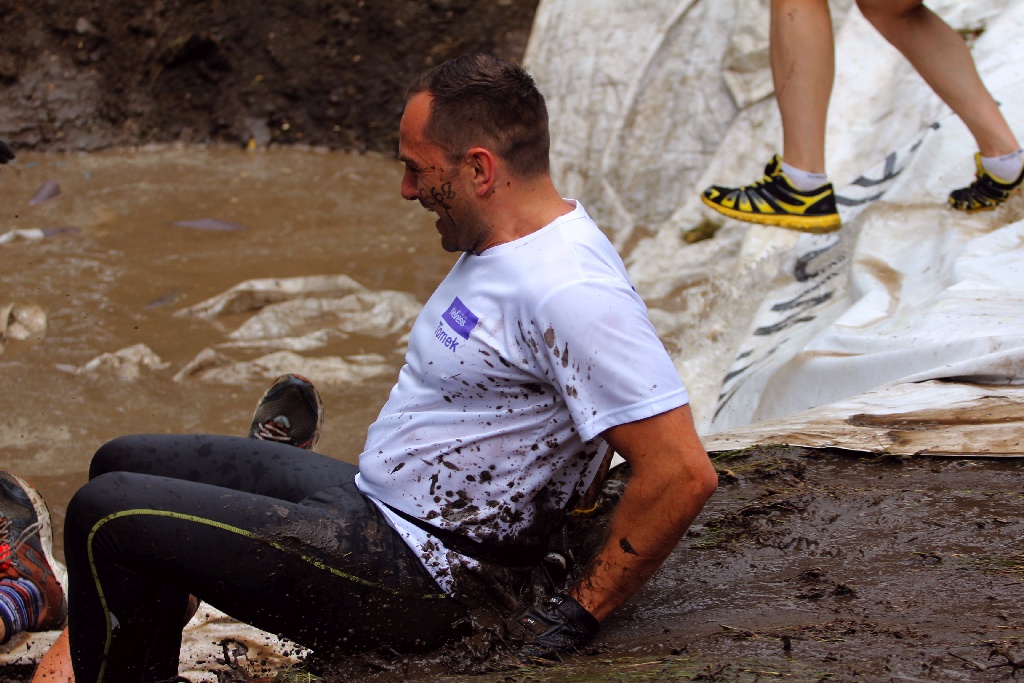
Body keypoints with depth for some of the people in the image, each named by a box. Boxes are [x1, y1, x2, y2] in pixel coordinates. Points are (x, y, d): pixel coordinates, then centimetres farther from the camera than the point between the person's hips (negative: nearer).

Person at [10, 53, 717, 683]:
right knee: (124, 463, 17)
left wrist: (580, 612, -21)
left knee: (108, 516, -12)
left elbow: (685, 472, -30)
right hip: (371, 499, 11)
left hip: (414, 573, -11)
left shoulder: (570, 292, -26)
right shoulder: (505, 241, 7)